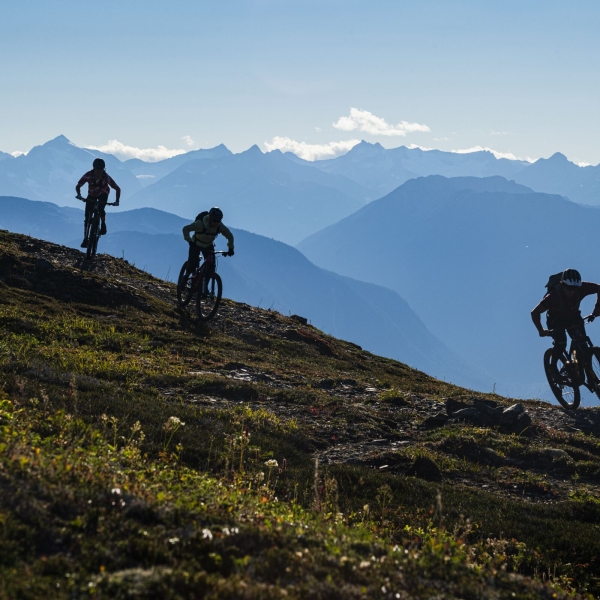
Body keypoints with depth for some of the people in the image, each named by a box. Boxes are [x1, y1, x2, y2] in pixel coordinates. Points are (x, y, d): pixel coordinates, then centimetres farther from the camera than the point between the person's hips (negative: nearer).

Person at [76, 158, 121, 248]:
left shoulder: (106, 177, -31)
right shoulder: (88, 175, -29)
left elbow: (117, 189, -22)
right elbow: (78, 186, -20)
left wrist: (117, 200, -36)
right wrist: (79, 194, -40)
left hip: (103, 195, -1)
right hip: (91, 195, 1)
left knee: (101, 209, -30)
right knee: (87, 217, -8)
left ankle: (103, 225, 0)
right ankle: (86, 239, 0)